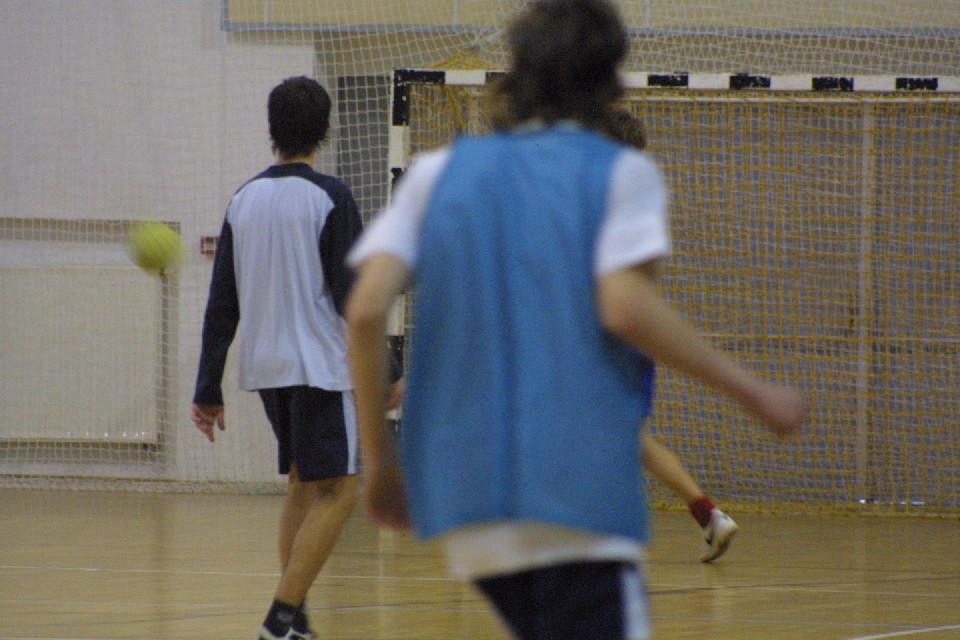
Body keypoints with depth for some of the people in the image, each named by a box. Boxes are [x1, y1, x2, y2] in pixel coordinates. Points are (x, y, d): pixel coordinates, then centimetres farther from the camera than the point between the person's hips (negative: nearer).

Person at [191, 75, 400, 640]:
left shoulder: (244, 201, 8)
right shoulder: (330, 198, -9)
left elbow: (222, 305, 8)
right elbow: (352, 297, -13)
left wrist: (209, 388, 11)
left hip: (265, 369, 7)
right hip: (320, 365, -7)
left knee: (303, 482, 18)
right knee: (338, 491, -4)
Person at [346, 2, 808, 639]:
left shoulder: (438, 173, 14)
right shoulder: (620, 171, 3)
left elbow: (367, 310, 3)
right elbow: (624, 306, -12)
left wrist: (378, 456, 11)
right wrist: (753, 391, -5)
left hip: (463, 488, 5)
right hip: (579, 485, -5)